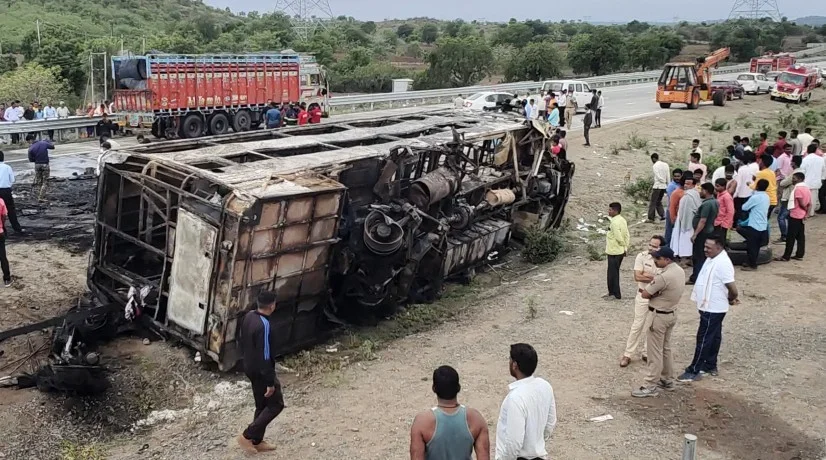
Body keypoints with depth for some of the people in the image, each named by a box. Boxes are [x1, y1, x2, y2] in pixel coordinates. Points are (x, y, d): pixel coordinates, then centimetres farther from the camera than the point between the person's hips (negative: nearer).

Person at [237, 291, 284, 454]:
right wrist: (270, 382, -20)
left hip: (250, 368, 9)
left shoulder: (248, 316, -1)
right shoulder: (263, 325, -30)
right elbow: (264, 357, -27)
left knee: (262, 405, 20)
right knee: (276, 405, 6)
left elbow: (243, 342, 12)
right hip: (261, 372, -9)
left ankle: (257, 441, 29)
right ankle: (246, 436, 7)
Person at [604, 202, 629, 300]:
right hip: (620, 251, 10)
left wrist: (623, 245, -6)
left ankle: (615, 294, 8)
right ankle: (612, 292, 28)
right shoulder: (622, 220, 8)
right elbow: (627, 235, 10)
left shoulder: (615, 223, -22)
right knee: (614, 272, 18)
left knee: (612, 273, 1)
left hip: (614, 252, -10)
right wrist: (625, 247, 10)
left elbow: (619, 238, -24)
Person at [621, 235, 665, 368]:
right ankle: (628, 354, 12)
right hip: (643, 296, -1)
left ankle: (646, 352, 28)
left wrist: (647, 275, -21)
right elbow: (637, 277, -17)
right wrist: (655, 278, -19)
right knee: (637, 325, 3)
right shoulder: (642, 256, -12)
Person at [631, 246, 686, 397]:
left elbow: (644, 294, -20)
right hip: (671, 314, 9)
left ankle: (651, 386, 5)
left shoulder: (663, 276, -28)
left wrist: (652, 293, -2)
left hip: (658, 316, -9)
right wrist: (655, 292, 0)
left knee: (655, 352, -1)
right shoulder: (680, 271, 2)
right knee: (665, 349, 21)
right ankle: (667, 380, 31)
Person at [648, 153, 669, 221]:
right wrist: (668, 184, 12)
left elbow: (658, 177, -16)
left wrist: (663, 181, -2)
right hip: (664, 186, 7)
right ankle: (663, 215, 9)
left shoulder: (655, 166, -11)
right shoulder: (665, 164, 9)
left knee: (652, 202, 0)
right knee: (659, 201, 19)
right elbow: (668, 176, 9)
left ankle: (651, 218, -1)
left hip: (657, 186, -7)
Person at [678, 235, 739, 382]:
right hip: (710, 307, 10)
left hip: (713, 309, -10)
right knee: (713, 337, 19)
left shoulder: (722, 263, -25)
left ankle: (694, 371, 4)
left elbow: (733, 289, -26)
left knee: (704, 339, -3)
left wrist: (730, 300, -6)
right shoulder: (712, 259, 6)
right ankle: (710, 366, 31)